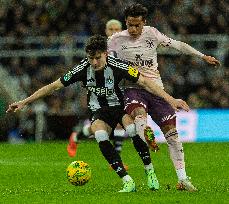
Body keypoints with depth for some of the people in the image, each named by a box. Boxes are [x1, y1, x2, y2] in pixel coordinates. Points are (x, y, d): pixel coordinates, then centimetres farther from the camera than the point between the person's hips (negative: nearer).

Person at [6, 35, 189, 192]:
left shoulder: (117, 66, -22)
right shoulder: (83, 69, -16)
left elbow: (144, 82, -20)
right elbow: (54, 86, -8)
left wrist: (170, 100, -28)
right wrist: (24, 102, -9)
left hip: (120, 106, -1)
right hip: (99, 111, 1)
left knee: (133, 129, -32)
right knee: (100, 135, -31)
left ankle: (150, 173, -9)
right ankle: (128, 182, -31)